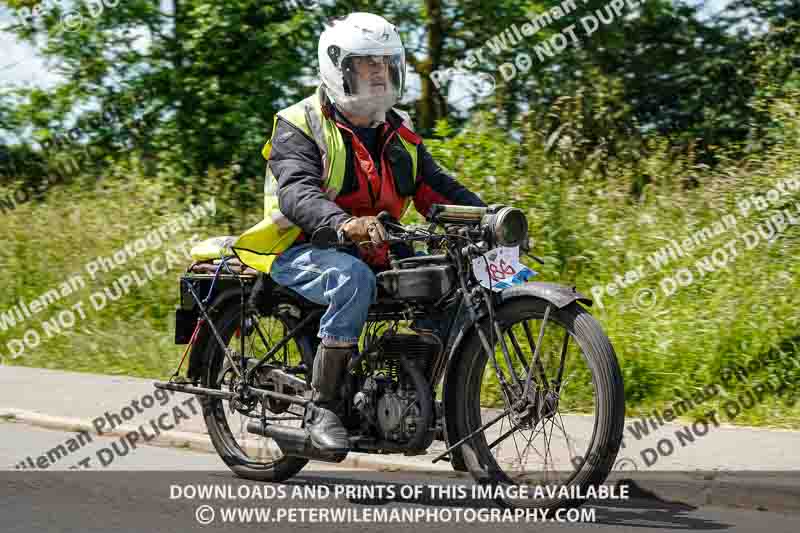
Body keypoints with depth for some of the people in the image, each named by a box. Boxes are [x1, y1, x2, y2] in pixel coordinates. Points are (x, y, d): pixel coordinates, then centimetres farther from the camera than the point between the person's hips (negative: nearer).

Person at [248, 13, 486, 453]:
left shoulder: (398, 133, 15)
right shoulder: (300, 125, -6)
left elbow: (437, 186, 8)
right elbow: (297, 191, -23)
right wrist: (344, 223, -44)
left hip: (376, 252, 6)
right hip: (303, 252, -6)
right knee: (353, 279, -38)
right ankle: (322, 408, -29)